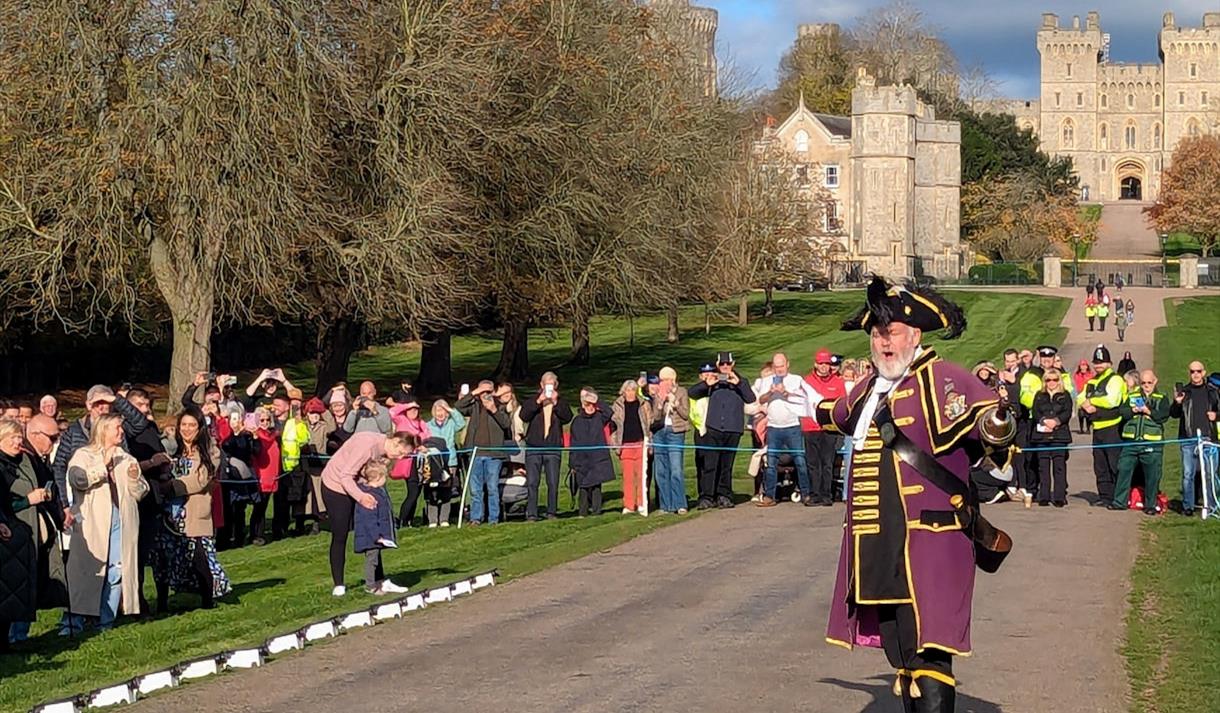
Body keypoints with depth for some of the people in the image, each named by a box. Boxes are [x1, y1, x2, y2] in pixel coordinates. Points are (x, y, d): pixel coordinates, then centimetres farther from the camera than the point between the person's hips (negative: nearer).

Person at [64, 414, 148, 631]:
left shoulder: (125, 458, 20)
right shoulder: (83, 455, 5)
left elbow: (140, 493, 17)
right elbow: (77, 479, -16)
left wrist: (134, 478, -3)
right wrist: (104, 464, -14)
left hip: (120, 521, 5)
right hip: (91, 523, -5)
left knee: (116, 572, 0)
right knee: (87, 572, -8)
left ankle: (106, 623, 7)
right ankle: (74, 624, -5)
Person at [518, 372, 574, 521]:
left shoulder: (561, 402, 11)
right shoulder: (532, 400, 10)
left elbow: (567, 418, -6)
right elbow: (524, 416, -7)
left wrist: (556, 403, -14)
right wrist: (538, 401, -14)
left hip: (553, 448, 0)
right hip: (533, 447, 0)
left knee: (553, 483, -2)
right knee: (532, 482, -5)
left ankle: (552, 512, 7)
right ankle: (531, 514, -3)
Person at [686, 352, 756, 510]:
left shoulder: (740, 382, 13)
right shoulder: (713, 382, 13)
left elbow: (751, 399, -3)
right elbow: (691, 393, 8)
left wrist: (738, 383, -13)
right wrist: (706, 384, -6)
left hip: (733, 430, 1)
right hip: (714, 429, -1)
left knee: (727, 465, 6)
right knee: (709, 464, -8)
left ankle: (724, 495, 14)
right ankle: (706, 496, -8)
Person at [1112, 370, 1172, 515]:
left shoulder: (1162, 399, 9)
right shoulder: (1131, 397, 15)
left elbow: (1164, 416, -6)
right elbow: (1121, 411, 3)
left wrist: (1149, 412, -15)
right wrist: (1133, 410, -13)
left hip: (1152, 443, -2)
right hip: (1130, 441, 2)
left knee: (1152, 475, 1)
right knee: (1124, 470, 1)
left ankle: (1150, 504, 11)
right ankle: (1120, 501, 8)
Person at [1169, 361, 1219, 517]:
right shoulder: (1183, 391, 7)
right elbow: (1173, 414, 7)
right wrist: (1177, 403, -12)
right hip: (1188, 439, 0)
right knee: (1188, 474, -1)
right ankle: (1188, 506, 5)